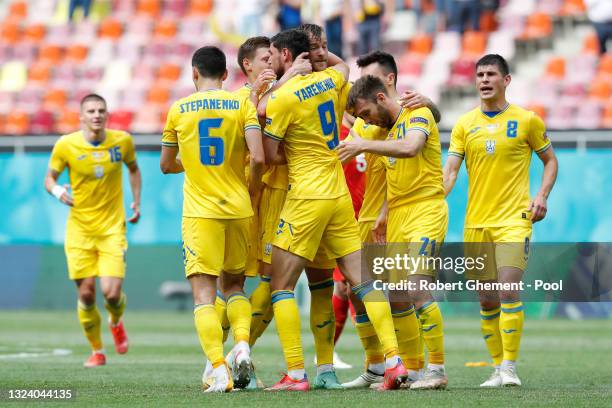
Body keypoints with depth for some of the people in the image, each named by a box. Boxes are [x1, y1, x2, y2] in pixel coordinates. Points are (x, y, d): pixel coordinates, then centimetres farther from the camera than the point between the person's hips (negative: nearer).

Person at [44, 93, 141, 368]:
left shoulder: (122, 141, -3)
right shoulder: (66, 145, -7)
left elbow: (133, 169, 18)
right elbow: (49, 177, 5)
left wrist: (137, 203, 11)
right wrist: (57, 191, -17)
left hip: (112, 228, 0)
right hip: (79, 229, 0)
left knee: (112, 292, -12)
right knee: (86, 293, -2)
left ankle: (116, 323, 25)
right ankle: (97, 350, 19)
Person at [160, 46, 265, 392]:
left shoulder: (179, 110, 3)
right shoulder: (243, 105, 0)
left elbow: (167, 165, 14)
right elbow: (258, 159, -11)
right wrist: (253, 193, 7)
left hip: (200, 211, -2)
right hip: (239, 209, 2)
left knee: (204, 292, -3)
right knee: (234, 284, 19)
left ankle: (220, 372, -19)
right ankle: (242, 344, -7)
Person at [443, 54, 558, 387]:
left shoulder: (526, 120, 1)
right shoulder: (465, 125, 7)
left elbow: (550, 160, 12)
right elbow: (450, 171, 1)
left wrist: (541, 196, -4)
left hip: (514, 219, -3)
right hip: (476, 222, 3)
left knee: (508, 288, -18)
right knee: (486, 300, 5)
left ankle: (510, 366, -14)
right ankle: (498, 368, 14)